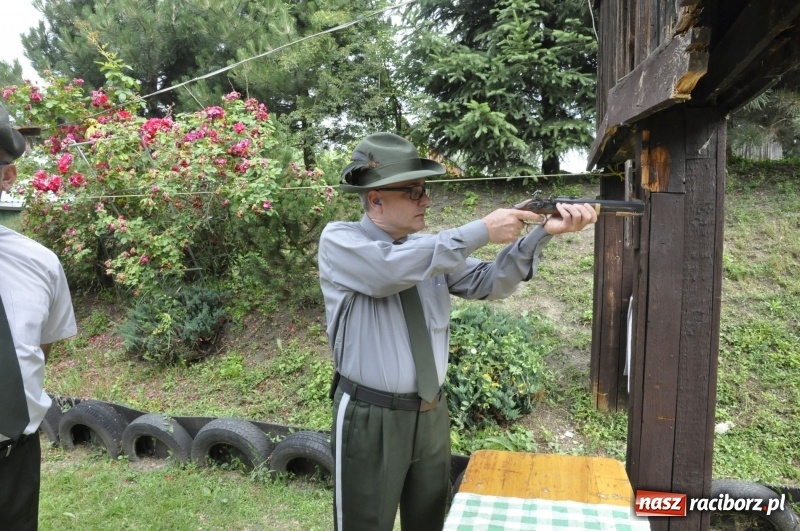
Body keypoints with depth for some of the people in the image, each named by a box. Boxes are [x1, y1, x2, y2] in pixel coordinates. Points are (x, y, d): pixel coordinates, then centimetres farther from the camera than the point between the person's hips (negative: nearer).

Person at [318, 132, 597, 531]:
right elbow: (391, 268, -30)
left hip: (432, 414, 6)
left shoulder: (432, 247, 6)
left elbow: (488, 284, -2)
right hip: (370, 418, -5)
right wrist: (481, 231, -27)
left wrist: (542, 232, -17)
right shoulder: (338, 240, -11)